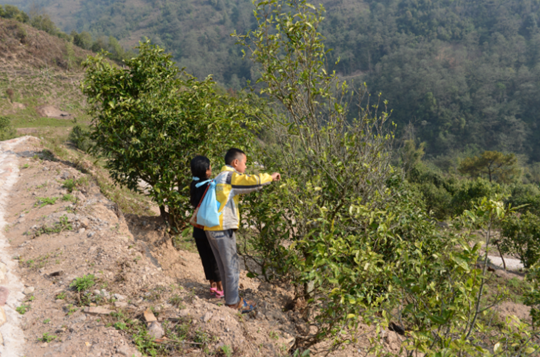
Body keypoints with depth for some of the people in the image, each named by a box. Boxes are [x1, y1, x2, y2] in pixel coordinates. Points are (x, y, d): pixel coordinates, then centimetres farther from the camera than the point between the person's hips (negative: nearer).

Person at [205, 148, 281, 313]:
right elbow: (253, 182, -21)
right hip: (223, 228, -9)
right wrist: (270, 177, -8)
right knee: (231, 266, 2)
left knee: (224, 266, 17)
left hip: (211, 228, 9)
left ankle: (230, 298, 28)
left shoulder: (220, 177, 19)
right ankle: (233, 302, 12)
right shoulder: (231, 176, -11)